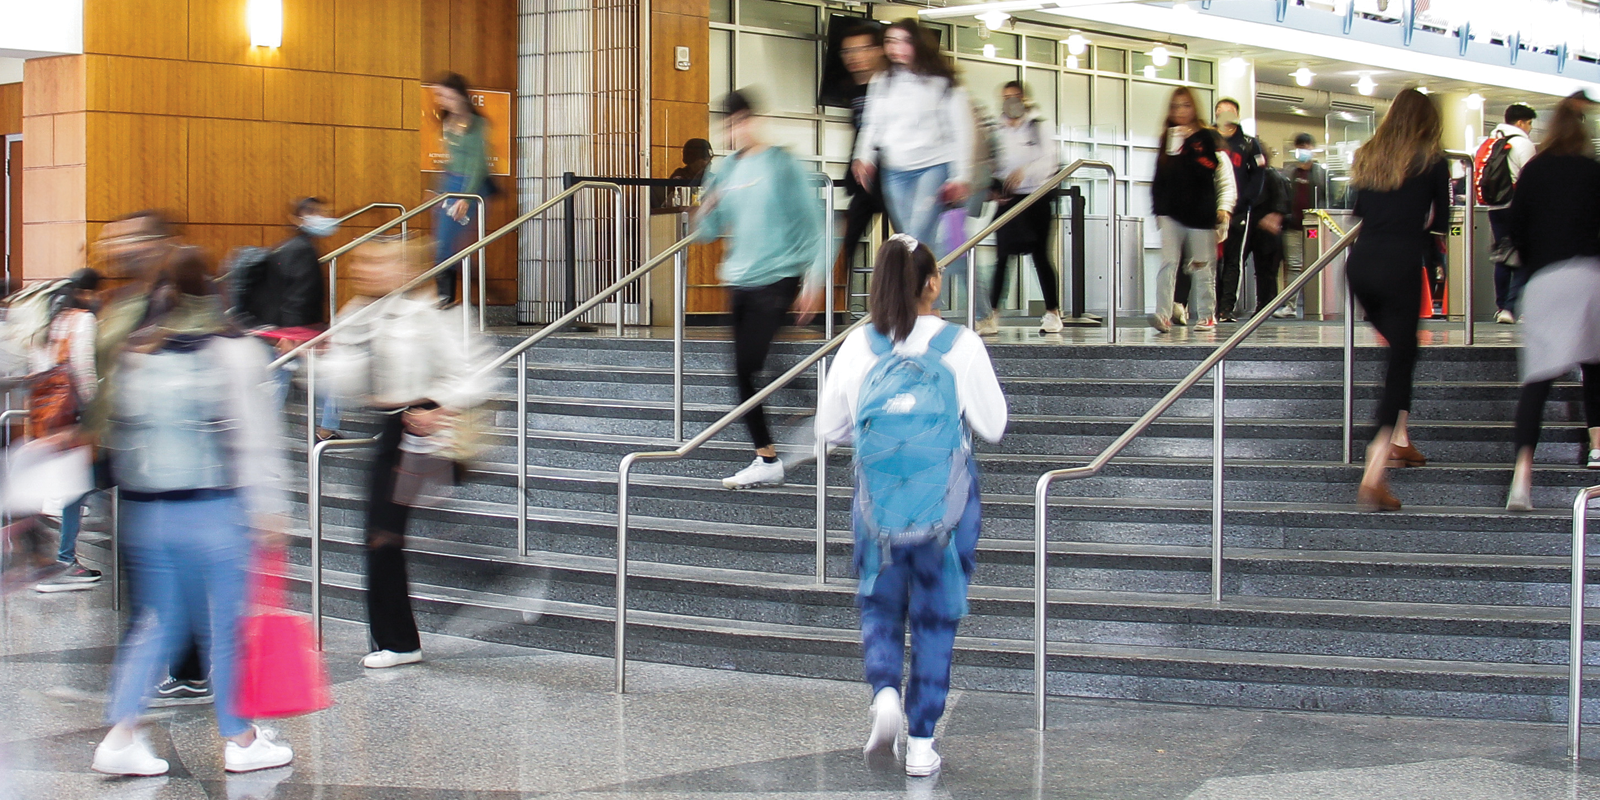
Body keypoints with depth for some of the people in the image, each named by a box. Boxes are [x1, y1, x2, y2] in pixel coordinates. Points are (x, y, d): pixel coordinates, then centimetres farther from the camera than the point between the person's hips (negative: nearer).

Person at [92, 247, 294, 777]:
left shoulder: (132, 353, 8)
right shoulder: (231, 351, -8)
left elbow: (117, 433, 12)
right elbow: (252, 436, -11)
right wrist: (267, 505, -8)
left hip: (144, 510, 5)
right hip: (212, 511, -5)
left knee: (156, 624, 14)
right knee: (225, 627, 6)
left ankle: (121, 737, 6)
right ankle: (240, 741, 16)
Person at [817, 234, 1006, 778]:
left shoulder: (858, 347, -4)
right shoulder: (960, 346, -9)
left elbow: (829, 427, 5)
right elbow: (993, 425, -3)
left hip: (877, 502, 1)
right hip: (947, 503, -1)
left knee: (879, 607, 18)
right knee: (936, 618, 10)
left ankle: (884, 690, -9)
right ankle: (921, 743, 11)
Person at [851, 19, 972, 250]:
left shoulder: (942, 82, -2)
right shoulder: (881, 82, 10)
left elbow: (961, 130, -1)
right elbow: (873, 125, 17)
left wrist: (960, 177, -6)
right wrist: (865, 158, 0)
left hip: (934, 165, -5)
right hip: (894, 172, 5)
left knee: (918, 238, -18)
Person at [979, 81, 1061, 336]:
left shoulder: (1038, 128, 4)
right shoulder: (997, 131, 10)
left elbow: (1048, 161, -5)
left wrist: (1024, 171, -21)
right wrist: (994, 190, -8)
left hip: (1036, 197, -1)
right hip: (1007, 199, 2)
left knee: (1040, 255, 1)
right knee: (1002, 256, -5)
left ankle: (1052, 312, 10)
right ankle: (992, 314, -6)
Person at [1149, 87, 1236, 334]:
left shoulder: (1208, 138, 0)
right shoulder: (1168, 140, 12)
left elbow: (1225, 178, -2)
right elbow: (1160, 180, 14)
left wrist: (1224, 208, -11)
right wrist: (1159, 210, 7)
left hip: (1200, 214, -3)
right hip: (1171, 214, 3)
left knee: (1201, 266, 6)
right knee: (1168, 263, -10)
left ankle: (1205, 315, 17)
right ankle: (1163, 315, -19)